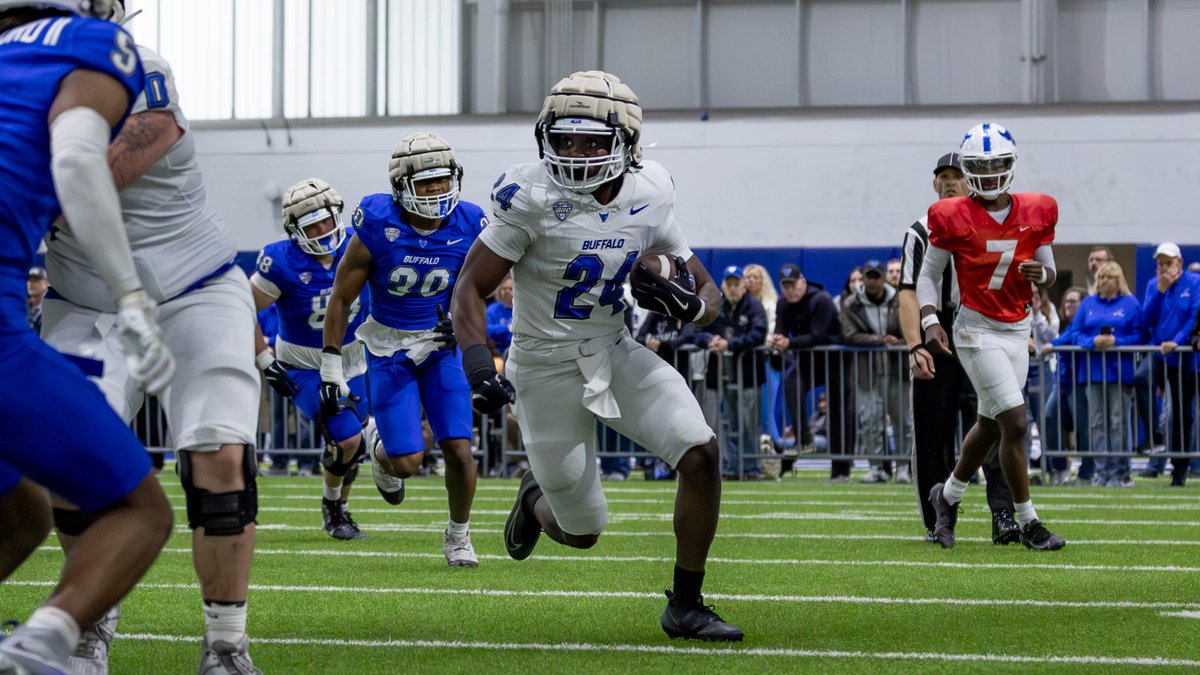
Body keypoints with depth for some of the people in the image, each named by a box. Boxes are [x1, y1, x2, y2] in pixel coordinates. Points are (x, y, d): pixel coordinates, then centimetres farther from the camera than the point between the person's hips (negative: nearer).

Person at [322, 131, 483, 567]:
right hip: (389, 351, -2)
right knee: (409, 462, -8)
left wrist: (460, 326, -19)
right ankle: (381, 449, 31)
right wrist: (331, 366, -10)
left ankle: (458, 536, 16)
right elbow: (341, 300, -10)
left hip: (441, 346, 2)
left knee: (459, 450, -8)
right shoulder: (378, 228, -19)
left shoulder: (466, 228, -11)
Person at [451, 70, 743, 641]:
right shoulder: (532, 197, -19)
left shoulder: (648, 197, -6)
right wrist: (476, 359, -32)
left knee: (701, 454, -17)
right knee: (581, 532, 6)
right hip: (548, 370, -4)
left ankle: (685, 606, 1)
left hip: (615, 354, 4)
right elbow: (471, 289, -15)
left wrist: (690, 304, -21)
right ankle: (537, 496, 46)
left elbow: (708, 293, 3)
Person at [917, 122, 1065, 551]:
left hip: (1018, 331, 5)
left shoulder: (1035, 214, 1)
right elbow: (929, 274, 1)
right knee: (1015, 424, -12)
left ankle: (948, 496, 39)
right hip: (977, 333, -5)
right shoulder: (953, 218, -9)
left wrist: (1041, 273, -14)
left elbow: (1050, 272, 10)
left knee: (990, 426, 15)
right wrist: (930, 321, -13)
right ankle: (1027, 523, -1)